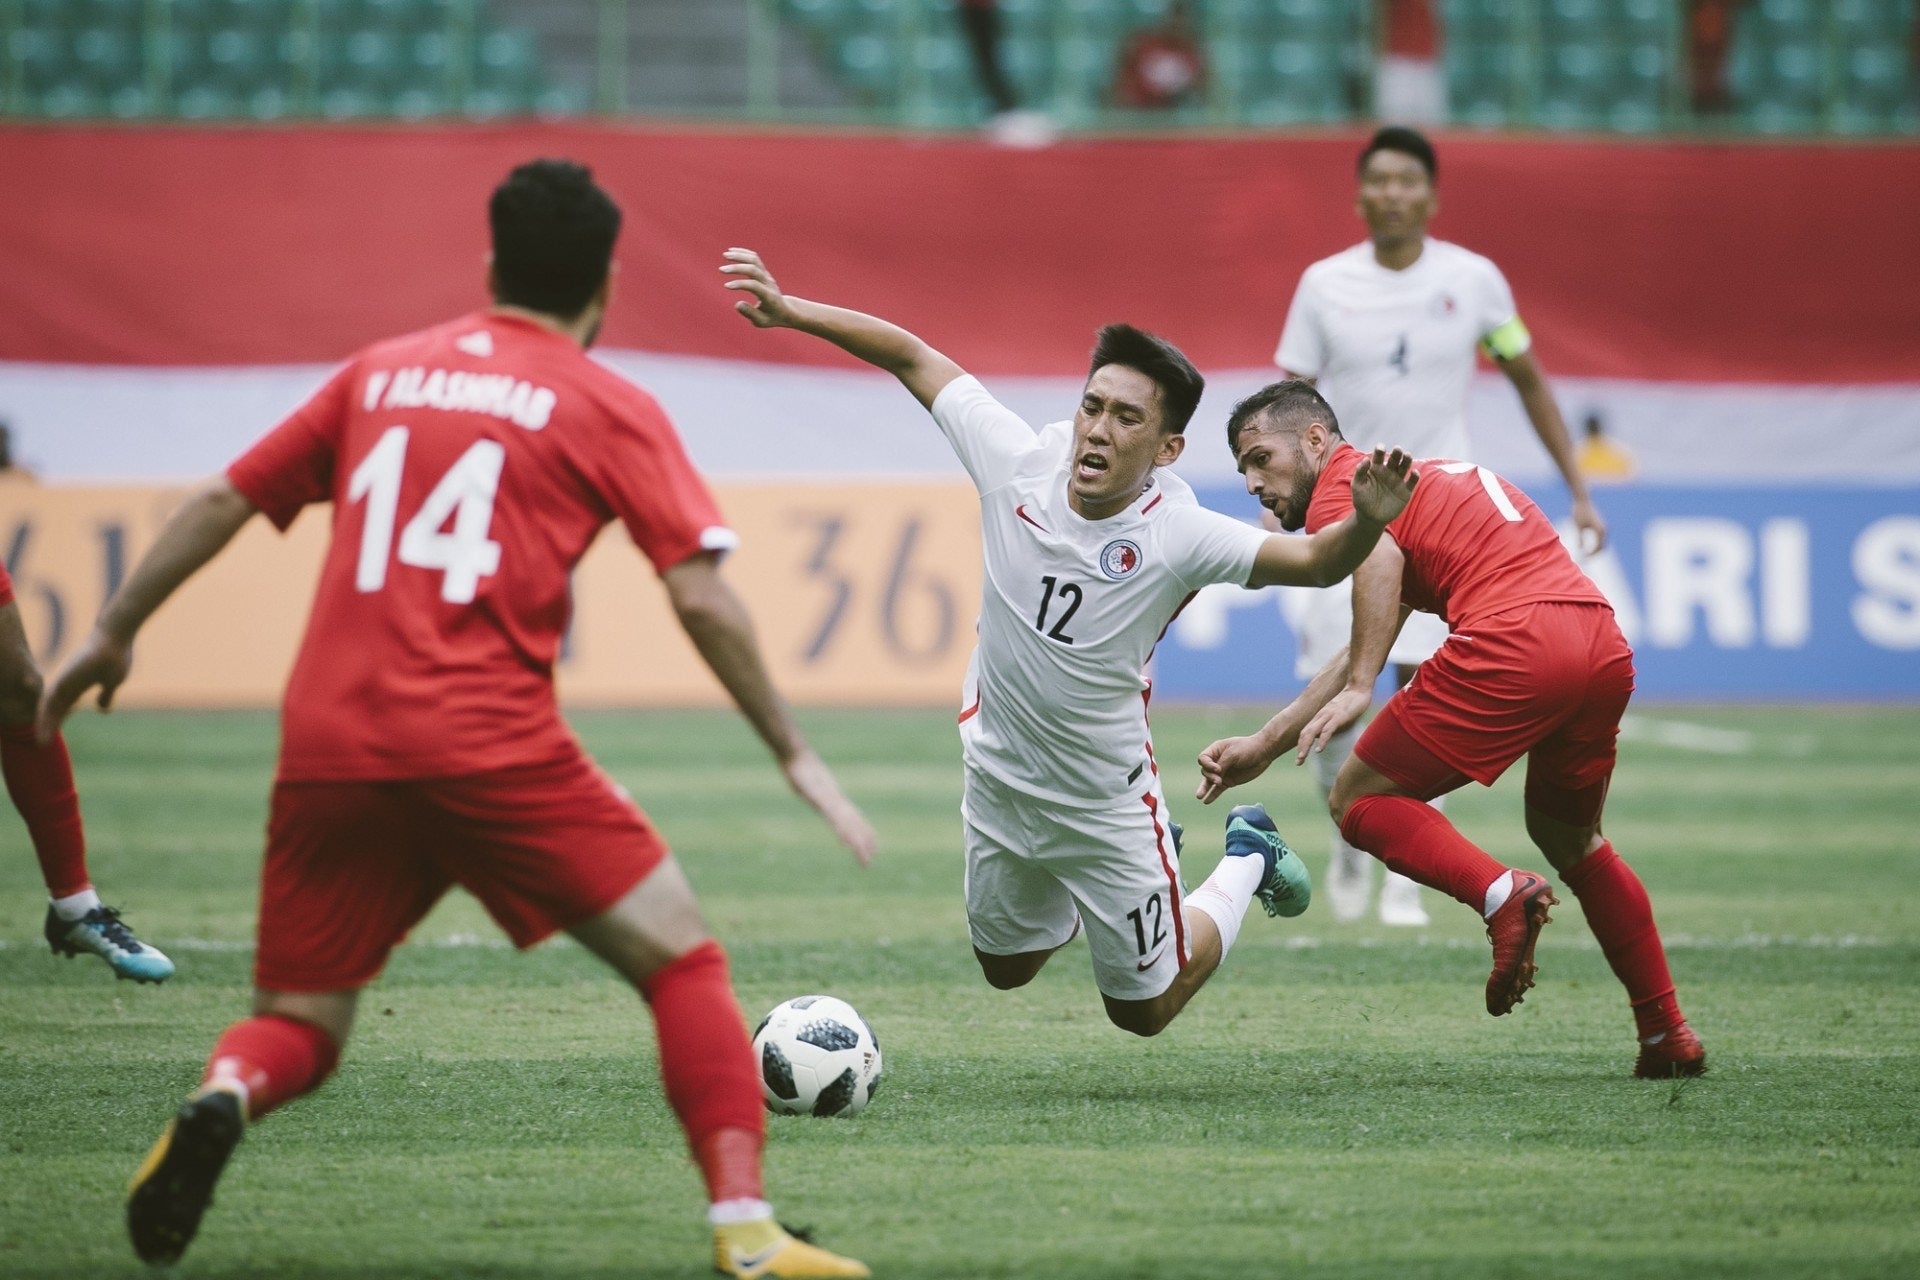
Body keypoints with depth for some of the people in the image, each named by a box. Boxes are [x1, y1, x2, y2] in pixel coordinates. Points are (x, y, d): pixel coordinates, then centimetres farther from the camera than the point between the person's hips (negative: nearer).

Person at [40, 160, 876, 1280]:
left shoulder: (380, 373, 18)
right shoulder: (610, 409, 6)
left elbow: (222, 502, 21)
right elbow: (702, 598, -2)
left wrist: (115, 633, 32)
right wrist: (796, 756, 5)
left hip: (327, 754, 4)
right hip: (491, 751, -4)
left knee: (295, 1024, 15)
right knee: (684, 963, 7)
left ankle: (222, 1101, -20)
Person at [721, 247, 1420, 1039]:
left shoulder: (1176, 534, -27)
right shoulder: (1020, 463, -19)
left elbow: (1317, 563, -33)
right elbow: (914, 359, -9)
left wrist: (1366, 521, -54)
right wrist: (791, 313, -13)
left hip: (1106, 808, -4)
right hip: (998, 787, 4)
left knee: (1145, 1011, 14)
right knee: (1006, 970, 26)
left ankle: (1246, 862, 38)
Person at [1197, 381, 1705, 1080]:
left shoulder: (1339, 490, 7)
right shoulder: (1413, 475, 34)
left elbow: (1380, 555, -18)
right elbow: (1366, 648, 37)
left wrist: (1357, 691, -20)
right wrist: (1263, 746, 38)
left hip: (1513, 642, -8)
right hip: (1605, 648, 8)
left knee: (1361, 802, 6)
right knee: (1569, 837, 29)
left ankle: (1500, 893, -19)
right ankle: (1668, 1034, 25)